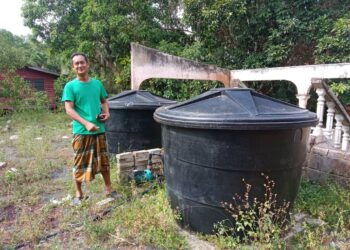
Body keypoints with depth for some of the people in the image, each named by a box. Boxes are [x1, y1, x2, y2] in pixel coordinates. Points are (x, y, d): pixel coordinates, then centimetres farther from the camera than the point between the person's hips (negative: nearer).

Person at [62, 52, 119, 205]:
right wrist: (86, 123, -24)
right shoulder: (70, 86, -5)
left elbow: (104, 101, 19)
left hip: (99, 129, 4)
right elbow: (69, 109, -12)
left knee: (103, 161, 14)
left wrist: (107, 113, -2)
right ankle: (78, 194, 24)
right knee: (79, 163, 7)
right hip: (81, 132, -3)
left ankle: (109, 189, 30)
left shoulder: (97, 83, 8)